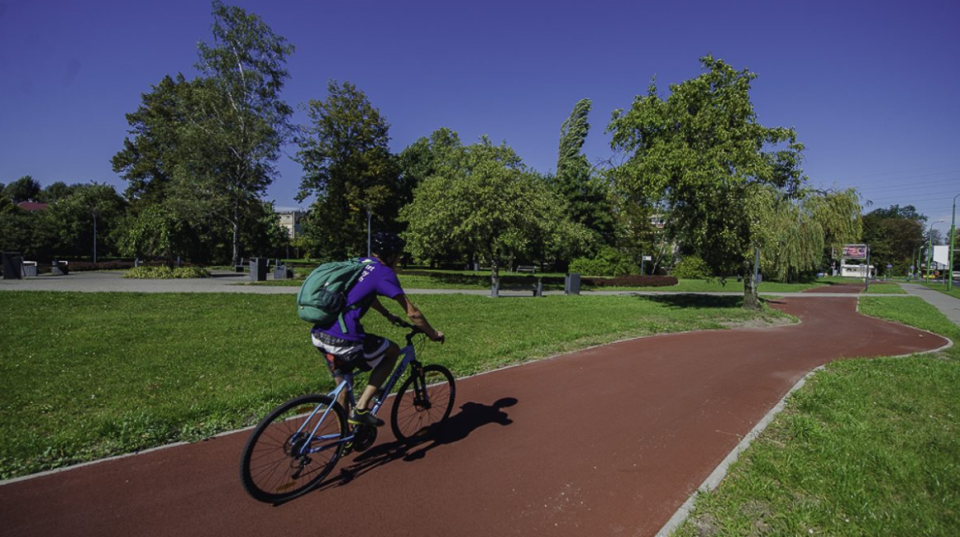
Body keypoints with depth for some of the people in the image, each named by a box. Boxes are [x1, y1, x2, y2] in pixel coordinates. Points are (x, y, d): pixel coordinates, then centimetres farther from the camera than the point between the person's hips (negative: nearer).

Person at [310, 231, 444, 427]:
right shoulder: (384, 273, -3)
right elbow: (412, 313, -2)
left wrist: (389, 316, 51)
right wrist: (433, 334, 13)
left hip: (318, 335, 8)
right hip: (343, 340, -8)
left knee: (342, 384, 30)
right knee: (393, 351, 15)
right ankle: (360, 409, 10)